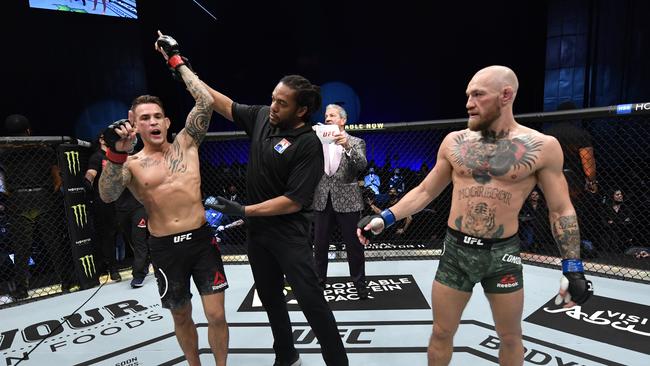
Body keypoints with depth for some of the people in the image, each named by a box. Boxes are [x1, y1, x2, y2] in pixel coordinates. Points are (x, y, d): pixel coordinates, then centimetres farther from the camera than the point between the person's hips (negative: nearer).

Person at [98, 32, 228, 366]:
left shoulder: (186, 144, 3)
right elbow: (107, 196, -17)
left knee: (216, 316, 2)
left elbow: (206, 102, -5)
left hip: (201, 239, 0)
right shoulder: (131, 164, 1)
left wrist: (176, 60, -2)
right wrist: (116, 154, -29)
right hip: (165, 247, 1)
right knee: (181, 316, 18)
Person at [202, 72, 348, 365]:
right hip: (257, 229, 7)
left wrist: (243, 210, -19)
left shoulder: (308, 144, -19)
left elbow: (293, 201, -21)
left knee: (310, 300, -3)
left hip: (289, 233, -7)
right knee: (270, 297, 18)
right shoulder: (261, 116, 0)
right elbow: (223, 104, 14)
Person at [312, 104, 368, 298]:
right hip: (323, 200, 3)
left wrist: (347, 146, -30)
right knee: (320, 245, 11)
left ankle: (360, 284, 22)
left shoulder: (356, 142, 3)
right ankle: (319, 281, 28)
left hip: (346, 200, -2)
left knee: (354, 245, 5)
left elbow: (362, 165, -15)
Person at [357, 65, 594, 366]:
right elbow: (424, 191, 5)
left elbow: (561, 210, 1)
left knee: (510, 337, 20)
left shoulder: (542, 147, -7)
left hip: (502, 253, -1)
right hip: (456, 250, 1)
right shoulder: (454, 142, -1)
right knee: (441, 333, 13)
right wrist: (385, 218, -4)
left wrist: (573, 268, -2)